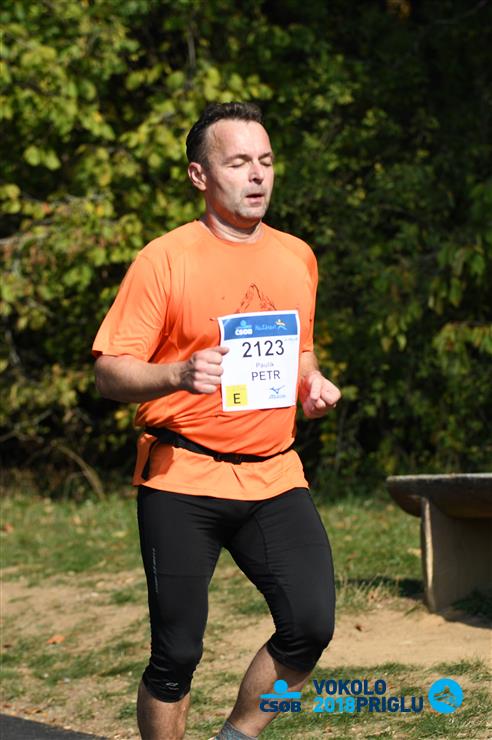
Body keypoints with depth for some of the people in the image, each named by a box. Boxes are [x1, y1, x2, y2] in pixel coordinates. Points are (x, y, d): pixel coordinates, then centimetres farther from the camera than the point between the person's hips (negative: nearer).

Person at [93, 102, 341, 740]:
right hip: (182, 479, -4)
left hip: (274, 473, 4)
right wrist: (179, 375, -27)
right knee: (176, 651, 0)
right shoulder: (165, 260, -6)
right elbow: (110, 373, -8)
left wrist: (313, 383, 5)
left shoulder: (297, 257, 11)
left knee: (311, 625, -7)